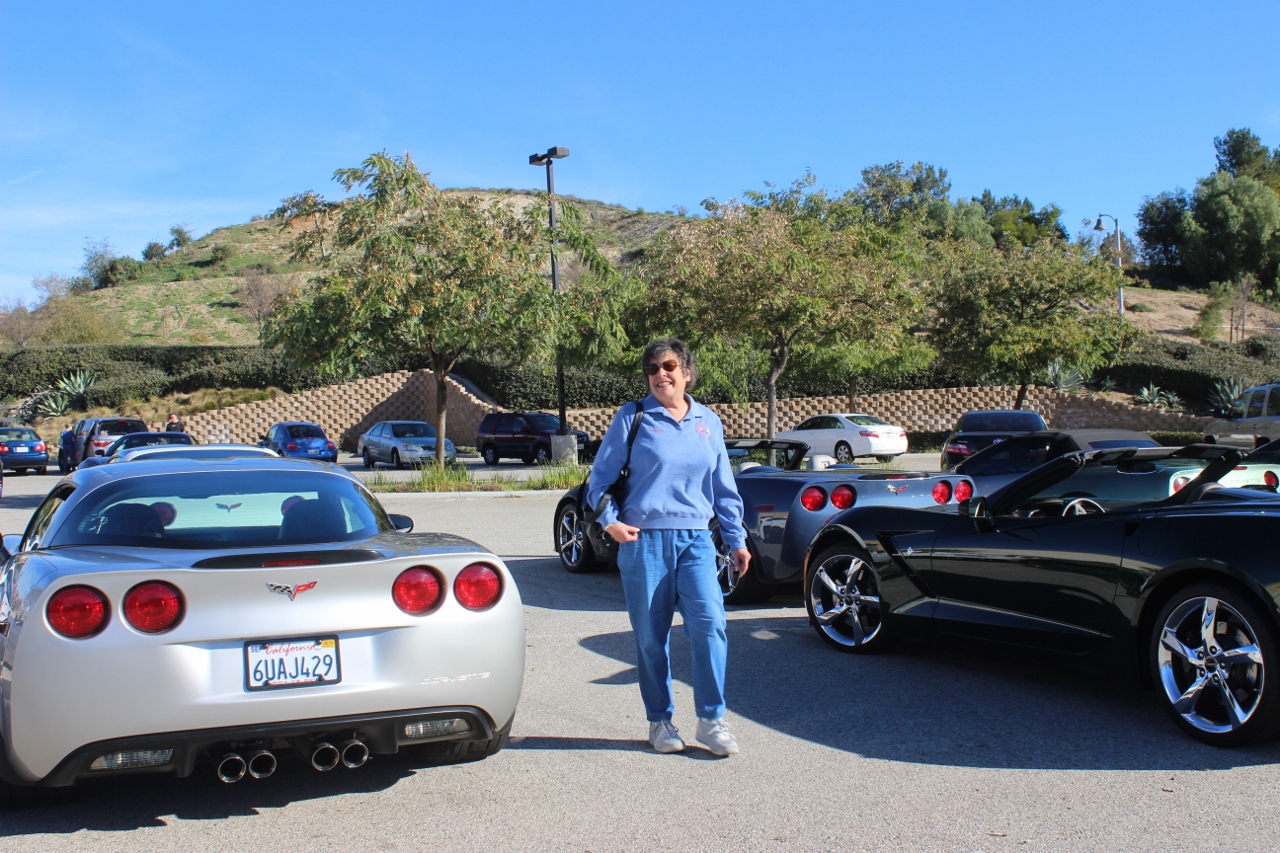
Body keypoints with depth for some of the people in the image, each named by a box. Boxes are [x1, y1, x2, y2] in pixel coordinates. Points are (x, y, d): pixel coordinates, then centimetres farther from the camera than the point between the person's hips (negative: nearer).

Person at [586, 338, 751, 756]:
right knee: (651, 636, 3)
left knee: (710, 624, -10)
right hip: (644, 541, -2)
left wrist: (736, 539, 15)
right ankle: (660, 721, 19)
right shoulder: (632, 418, 2)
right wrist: (610, 520, -12)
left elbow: (724, 486, 17)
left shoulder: (708, 422, 12)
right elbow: (601, 475, 3)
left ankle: (711, 721, 2)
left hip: (695, 540, 2)